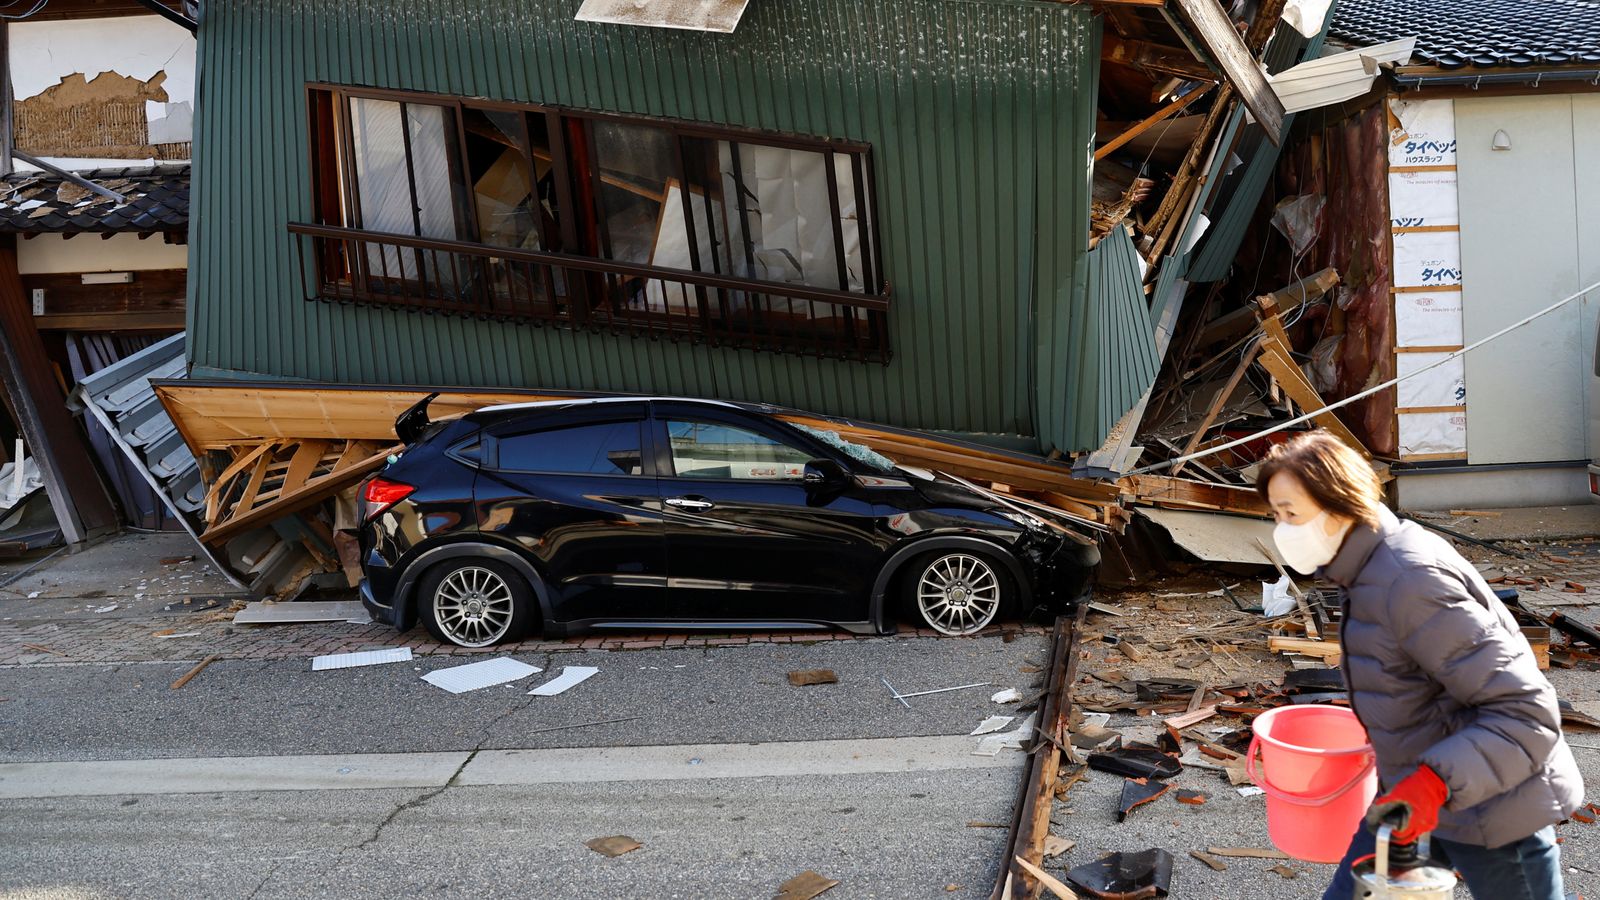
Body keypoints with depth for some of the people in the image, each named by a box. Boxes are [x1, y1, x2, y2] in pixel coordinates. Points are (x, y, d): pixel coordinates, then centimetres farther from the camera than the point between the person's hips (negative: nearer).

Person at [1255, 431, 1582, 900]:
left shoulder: (1413, 582, -29)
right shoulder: (1372, 566, 1)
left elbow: (1527, 712, -29)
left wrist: (1436, 783, -40)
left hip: (1490, 808, -9)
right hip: (1418, 795, 9)